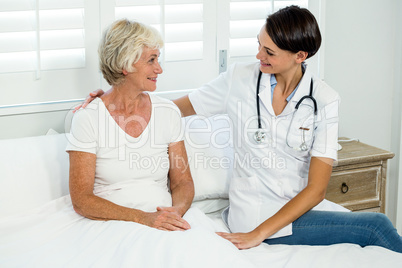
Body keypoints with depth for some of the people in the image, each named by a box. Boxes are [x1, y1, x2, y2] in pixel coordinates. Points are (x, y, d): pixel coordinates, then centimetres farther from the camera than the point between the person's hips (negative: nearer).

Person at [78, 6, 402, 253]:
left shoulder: (325, 100, -6)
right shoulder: (241, 79, -4)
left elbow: (316, 189, -10)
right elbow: (178, 107, 10)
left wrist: (259, 234, -19)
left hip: (302, 205, 2)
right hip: (255, 209, -2)